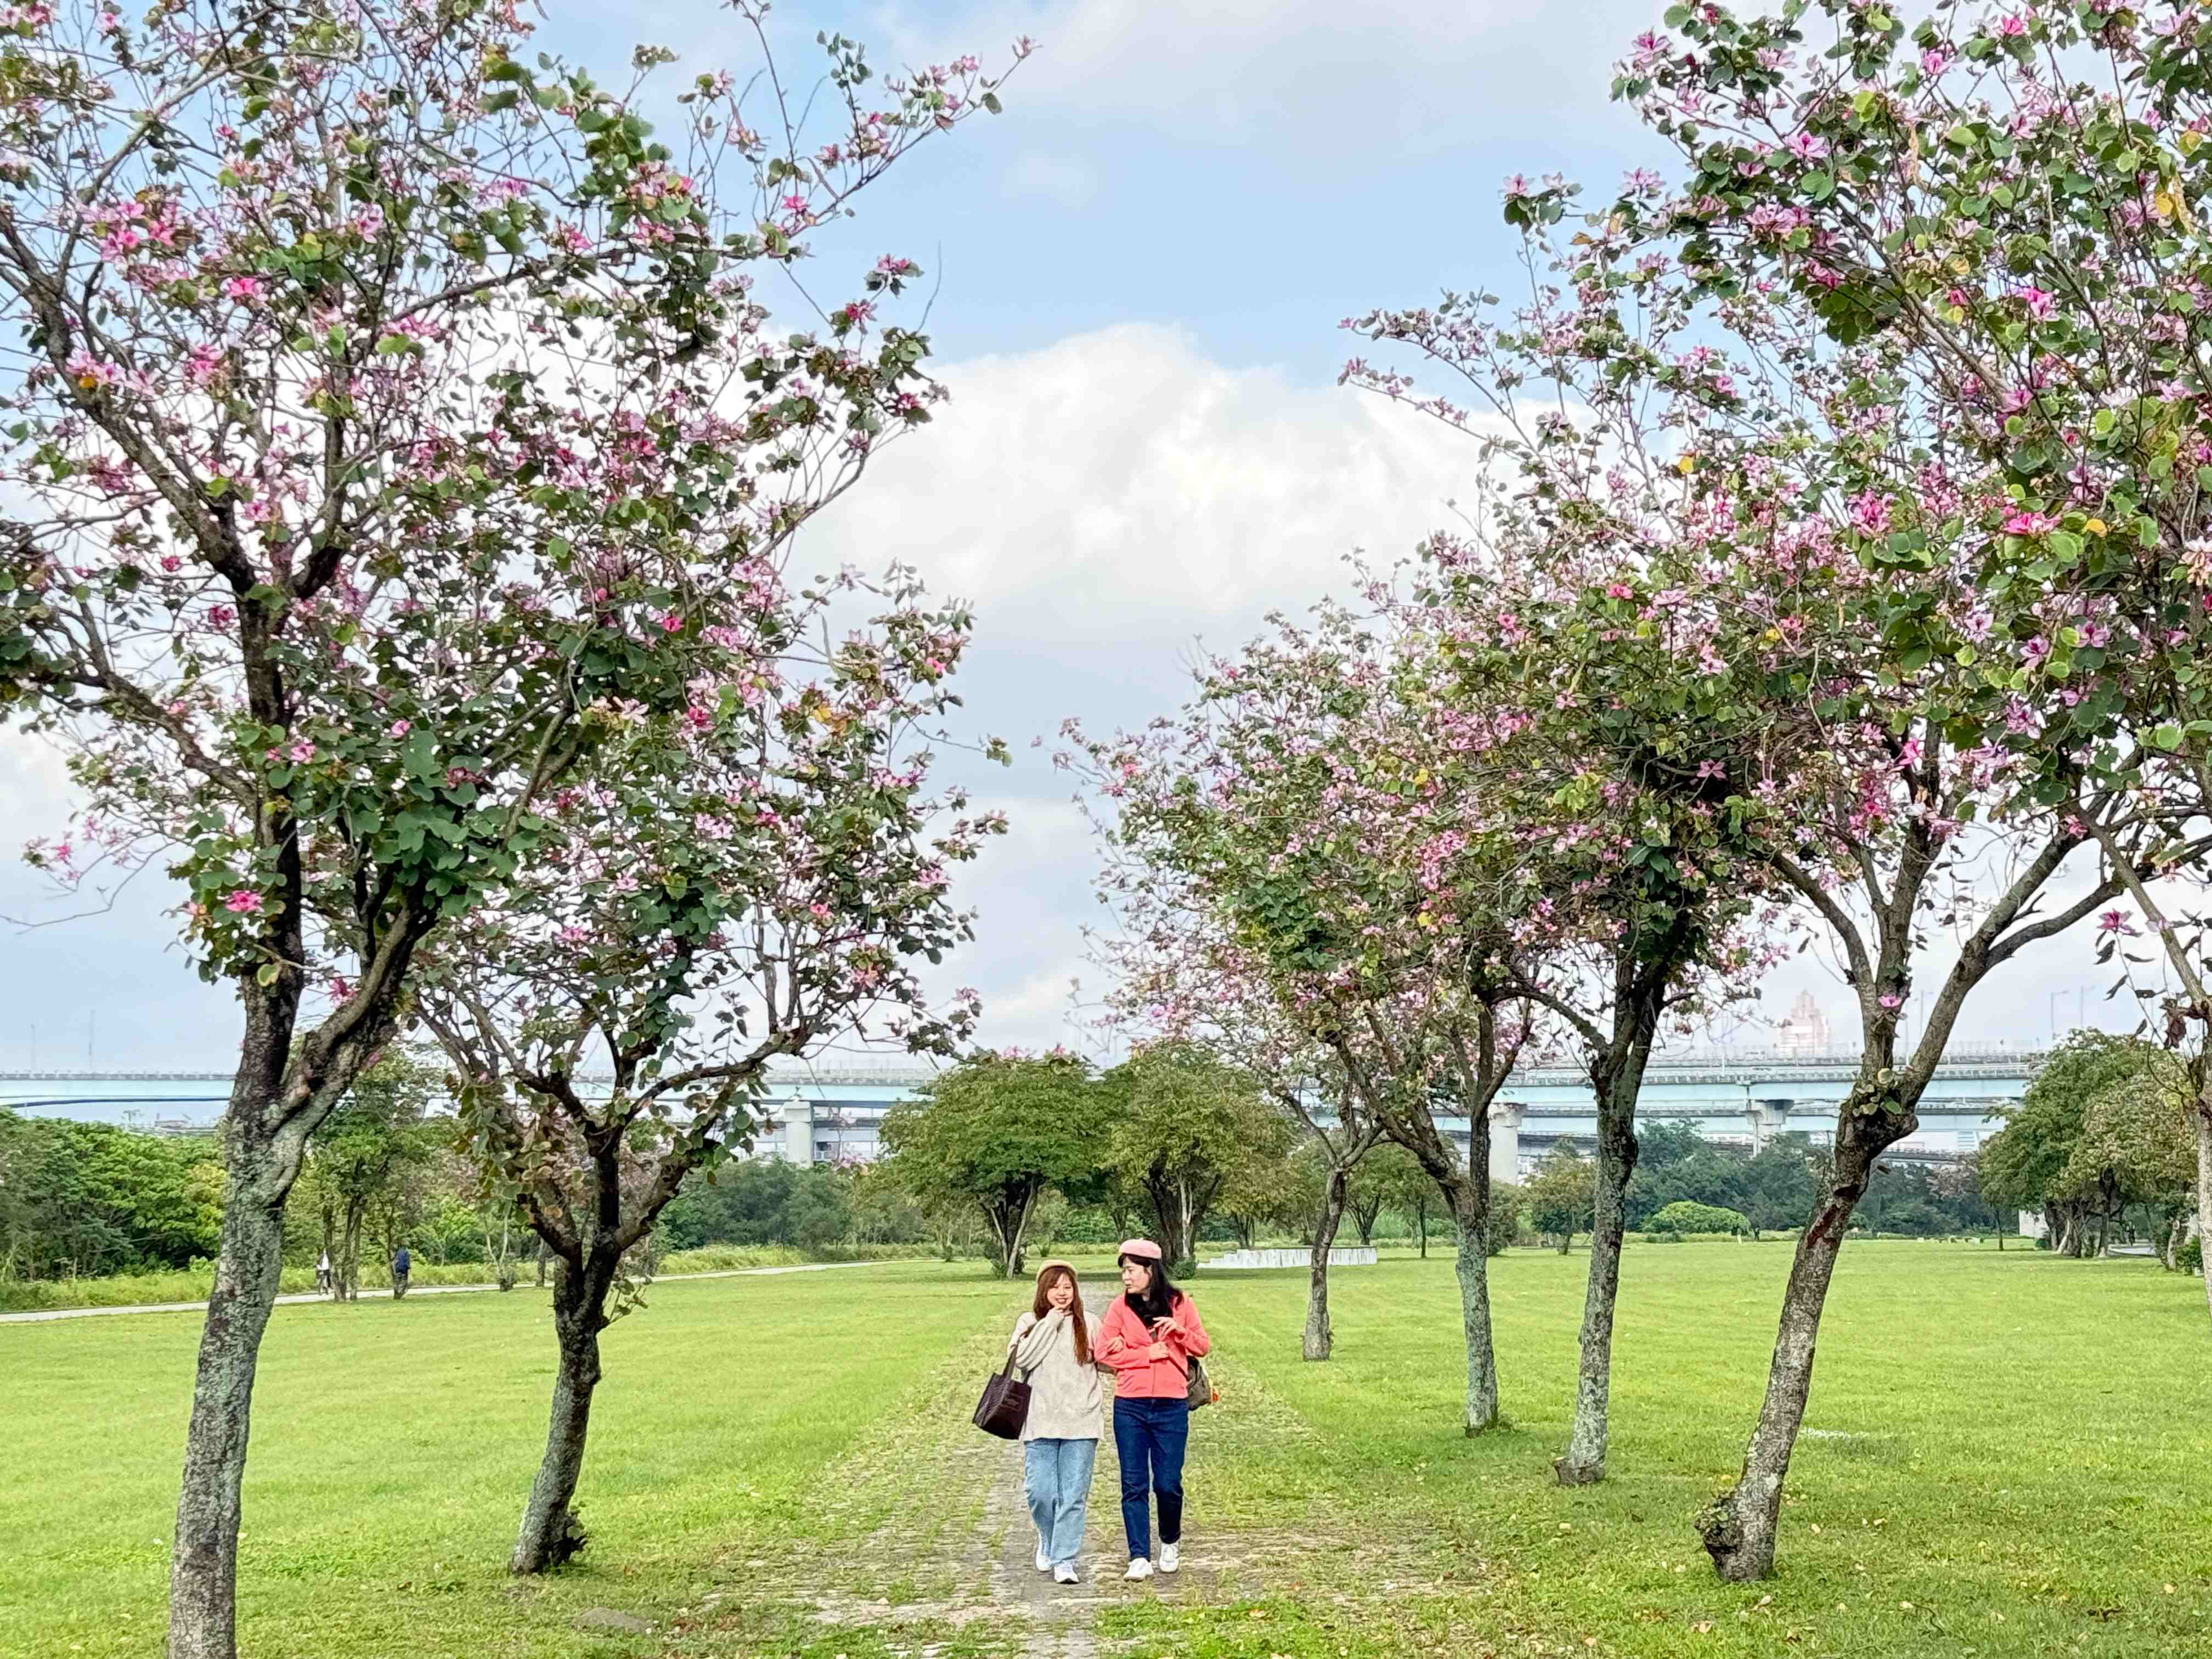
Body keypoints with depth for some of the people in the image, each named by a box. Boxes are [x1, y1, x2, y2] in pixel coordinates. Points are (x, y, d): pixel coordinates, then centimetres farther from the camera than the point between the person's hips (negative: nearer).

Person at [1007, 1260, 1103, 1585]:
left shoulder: (1088, 1324, 9)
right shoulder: (1030, 1323, 6)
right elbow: (1022, 1358, -10)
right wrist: (1051, 1321, -9)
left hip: (1081, 1423, 1)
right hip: (1041, 1423, 0)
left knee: (1074, 1495, -2)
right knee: (1040, 1492, -3)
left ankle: (1065, 1561, 4)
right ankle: (1048, 1539, 26)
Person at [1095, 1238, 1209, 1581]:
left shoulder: (1180, 1304, 3)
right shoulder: (1121, 1306, 2)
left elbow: (1202, 1347, 8)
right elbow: (1105, 1353, -3)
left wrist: (1179, 1331, -11)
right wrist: (1149, 1354, -10)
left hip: (1172, 1405, 0)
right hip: (1130, 1406, 1)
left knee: (1168, 1484, 2)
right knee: (1134, 1485, 0)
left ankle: (1170, 1543, 28)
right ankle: (1139, 1558, 4)